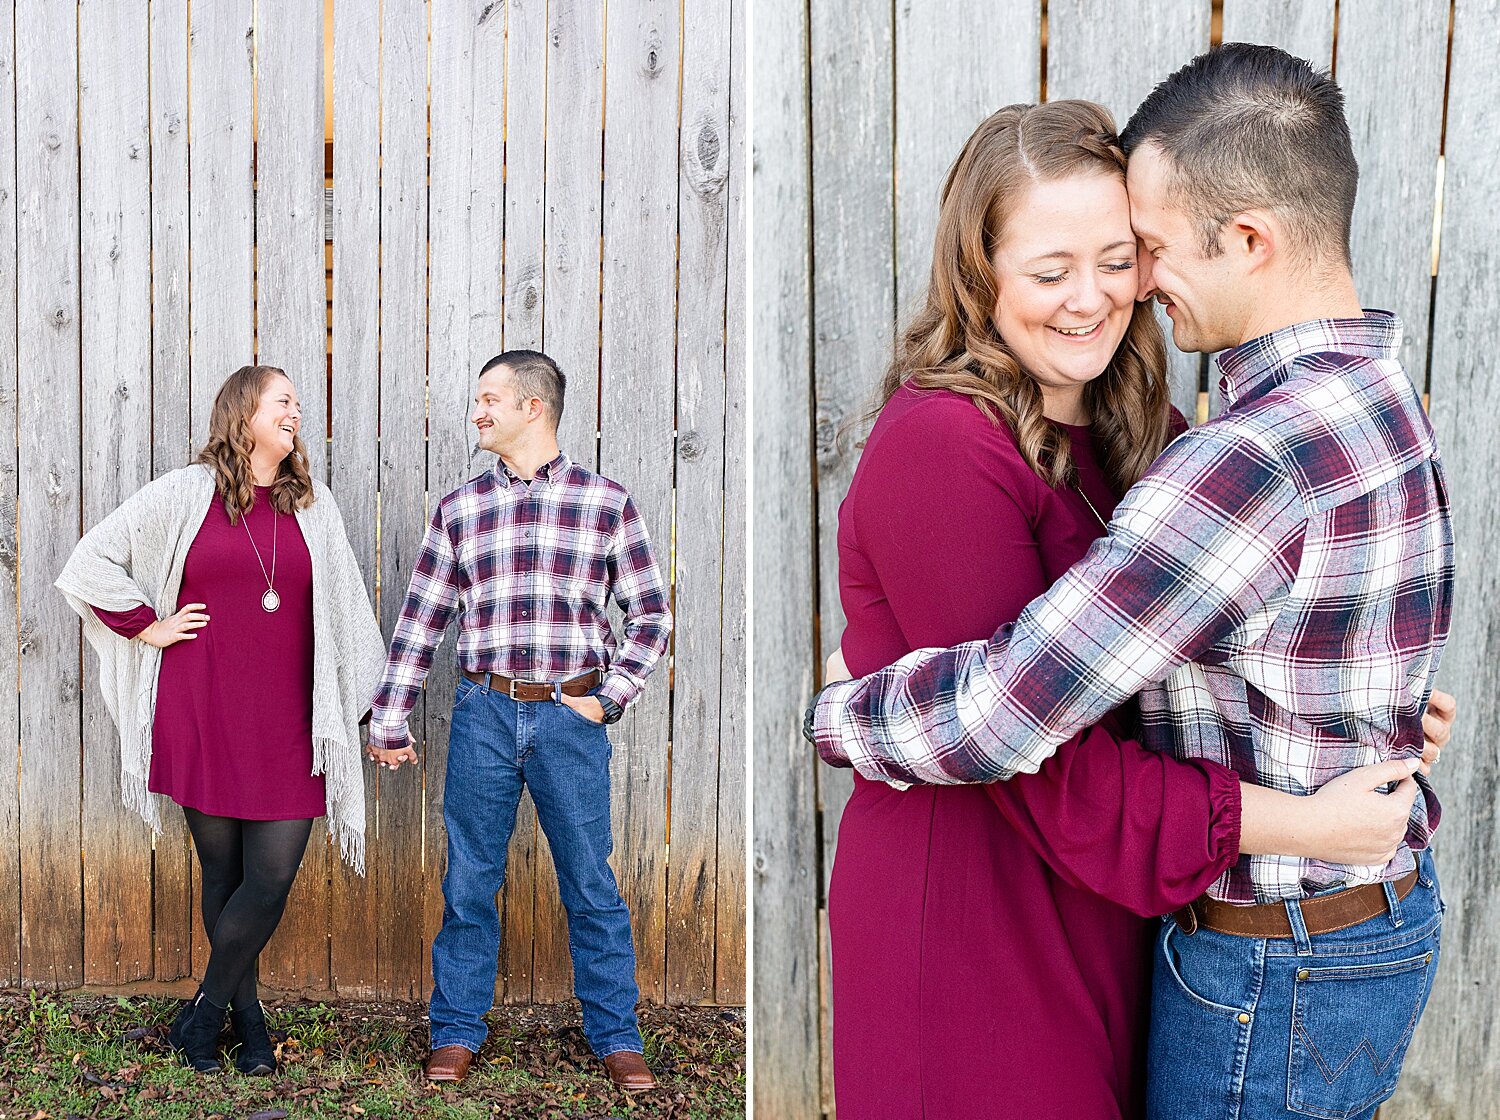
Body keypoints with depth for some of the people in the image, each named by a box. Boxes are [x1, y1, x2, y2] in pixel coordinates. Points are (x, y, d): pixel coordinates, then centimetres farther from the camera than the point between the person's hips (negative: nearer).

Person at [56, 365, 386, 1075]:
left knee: (273, 877, -4)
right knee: (222, 870, 6)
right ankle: (246, 1014, 23)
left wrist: (372, 698, 13)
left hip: (286, 724, 2)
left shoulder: (313, 505, 11)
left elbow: (345, 610, 16)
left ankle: (203, 1013, 15)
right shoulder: (185, 494, 2)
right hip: (204, 716, -2)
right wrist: (148, 627, 1)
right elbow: (92, 563, 6)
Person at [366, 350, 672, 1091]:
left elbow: (651, 614, 4)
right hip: (483, 712, 2)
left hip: (570, 716, -2)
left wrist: (607, 697, -4)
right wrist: (388, 721, 9)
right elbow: (420, 620, 10)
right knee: (468, 880, 8)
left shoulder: (605, 502, 1)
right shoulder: (459, 509, 7)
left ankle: (615, 1036, 19)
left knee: (591, 883, 6)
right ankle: (457, 1030, 22)